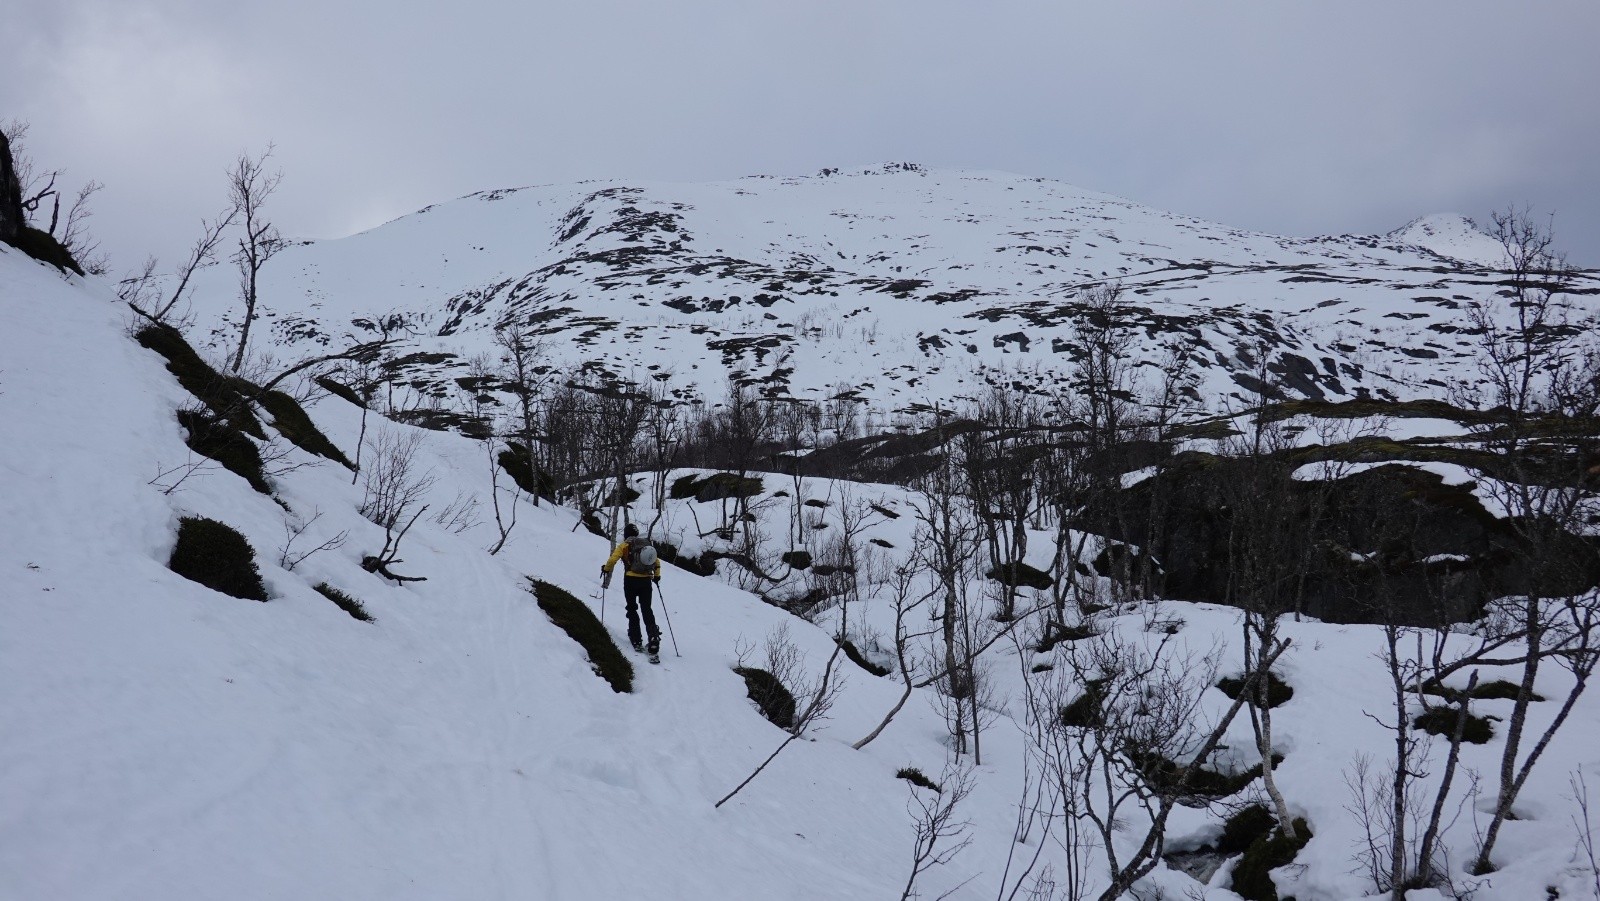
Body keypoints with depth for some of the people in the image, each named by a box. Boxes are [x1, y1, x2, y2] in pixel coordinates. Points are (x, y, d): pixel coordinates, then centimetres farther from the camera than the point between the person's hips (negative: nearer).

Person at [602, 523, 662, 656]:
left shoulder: (625, 546, -1)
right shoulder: (647, 545, 12)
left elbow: (613, 559, -11)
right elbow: (657, 562, 14)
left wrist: (606, 569, 8)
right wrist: (657, 575, 27)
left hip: (631, 580, -3)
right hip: (646, 581, 3)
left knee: (632, 609, 11)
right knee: (647, 610, 8)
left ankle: (636, 641, 7)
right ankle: (654, 638, -10)